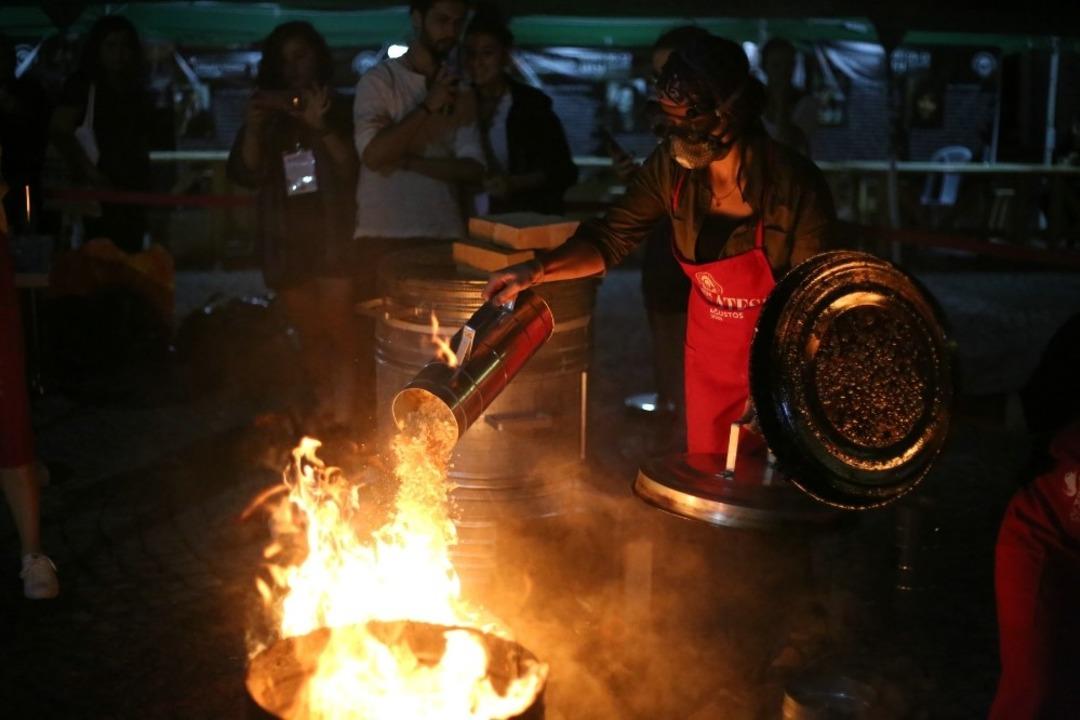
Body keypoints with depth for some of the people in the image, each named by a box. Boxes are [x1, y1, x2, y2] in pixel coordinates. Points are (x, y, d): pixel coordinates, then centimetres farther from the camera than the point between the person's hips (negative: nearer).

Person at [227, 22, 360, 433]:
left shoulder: (339, 108, 6)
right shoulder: (268, 115, 14)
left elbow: (354, 169, -7)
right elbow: (246, 174, 4)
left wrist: (322, 128, -17)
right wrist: (253, 129, -10)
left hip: (333, 234, -4)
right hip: (287, 238, 4)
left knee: (337, 325, -14)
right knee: (309, 332, 6)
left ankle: (346, 410, -15)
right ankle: (325, 408, 10)